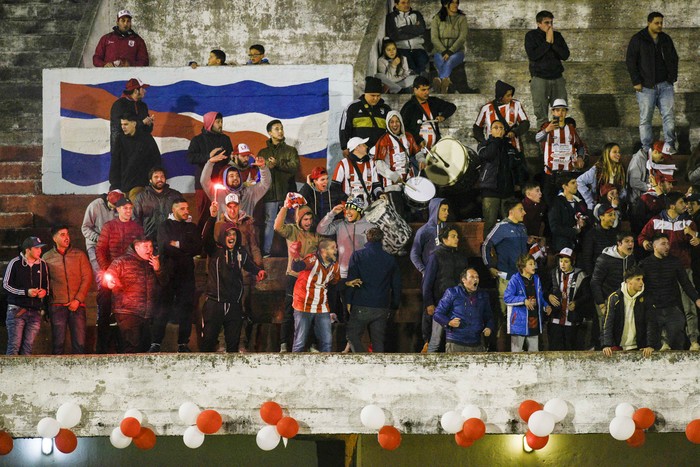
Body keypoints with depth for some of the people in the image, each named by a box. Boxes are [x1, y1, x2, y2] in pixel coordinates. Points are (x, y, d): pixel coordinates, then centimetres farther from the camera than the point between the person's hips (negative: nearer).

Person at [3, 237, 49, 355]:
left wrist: (44, 292, -3)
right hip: (17, 309, -4)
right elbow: (6, 284, -1)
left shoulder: (42, 264, 10)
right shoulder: (15, 263, -2)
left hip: (35, 311, 4)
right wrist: (26, 292, -12)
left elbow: (47, 285, 21)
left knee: (28, 345, 0)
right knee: (14, 345, -8)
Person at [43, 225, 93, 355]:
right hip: (57, 305, 0)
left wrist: (77, 300, -6)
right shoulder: (47, 258, 8)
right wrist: (47, 303, -3)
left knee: (79, 343, -5)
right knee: (58, 343, -1)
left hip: (77, 305, 0)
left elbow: (87, 278, 4)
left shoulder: (79, 255, 8)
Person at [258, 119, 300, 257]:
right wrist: (266, 167, -16)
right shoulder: (263, 152, 15)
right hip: (270, 193, 1)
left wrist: (277, 164, -12)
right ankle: (266, 251, -2)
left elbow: (295, 167, -6)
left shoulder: (290, 150, 10)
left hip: (287, 193, -1)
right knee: (269, 222, -3)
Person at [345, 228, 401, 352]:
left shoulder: (357, 255, 0)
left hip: (362, 306, -3)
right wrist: (394, 306, 20)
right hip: (382, 308, 3)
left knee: (352, 336, 4)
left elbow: (351, 279, -5)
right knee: (378, 341, 9)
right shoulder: (390, 259, 9)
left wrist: (349, 301, 1)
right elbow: (396, 285, 13)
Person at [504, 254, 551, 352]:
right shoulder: (515, 280, -10)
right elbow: (506, 298, -15)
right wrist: (524, 301, -22)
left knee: (534, 351, 12)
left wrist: (546, 306, 1)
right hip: (519, 321, -6)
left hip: (534, 321, 6)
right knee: (517, 352, -1)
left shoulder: (536, 279, 11)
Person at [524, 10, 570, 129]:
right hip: (539, 79, -3)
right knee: (541, 115, -3)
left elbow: (565, 55, 1)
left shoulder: (557, 35, 11)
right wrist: (547, 42, -12)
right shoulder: (531, 36, 1)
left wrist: (553, 42, -9)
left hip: (557, 78, 3)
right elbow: (532, 55, -13)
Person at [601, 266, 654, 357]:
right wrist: (606, 345, -19)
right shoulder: (614, 298, -3)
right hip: (617, 346, -1)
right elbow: (608, 323, -7)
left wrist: (649, 345, -13)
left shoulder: (645, 298, 1)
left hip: (637, 347, 1)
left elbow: (649, 323, -2)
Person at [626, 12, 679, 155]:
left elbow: (674, 59, 20)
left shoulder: (666, 39, 11)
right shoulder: (637, 40, -3)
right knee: (645, 118, 0)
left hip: (665, 84, 4)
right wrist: (636, 82, -9)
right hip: (646, 86, -4)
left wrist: (672, 77, 8)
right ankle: (646, 149, 4)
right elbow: (630, 61, -4)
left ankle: (669, 144, 0)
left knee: (668, 115, -4)